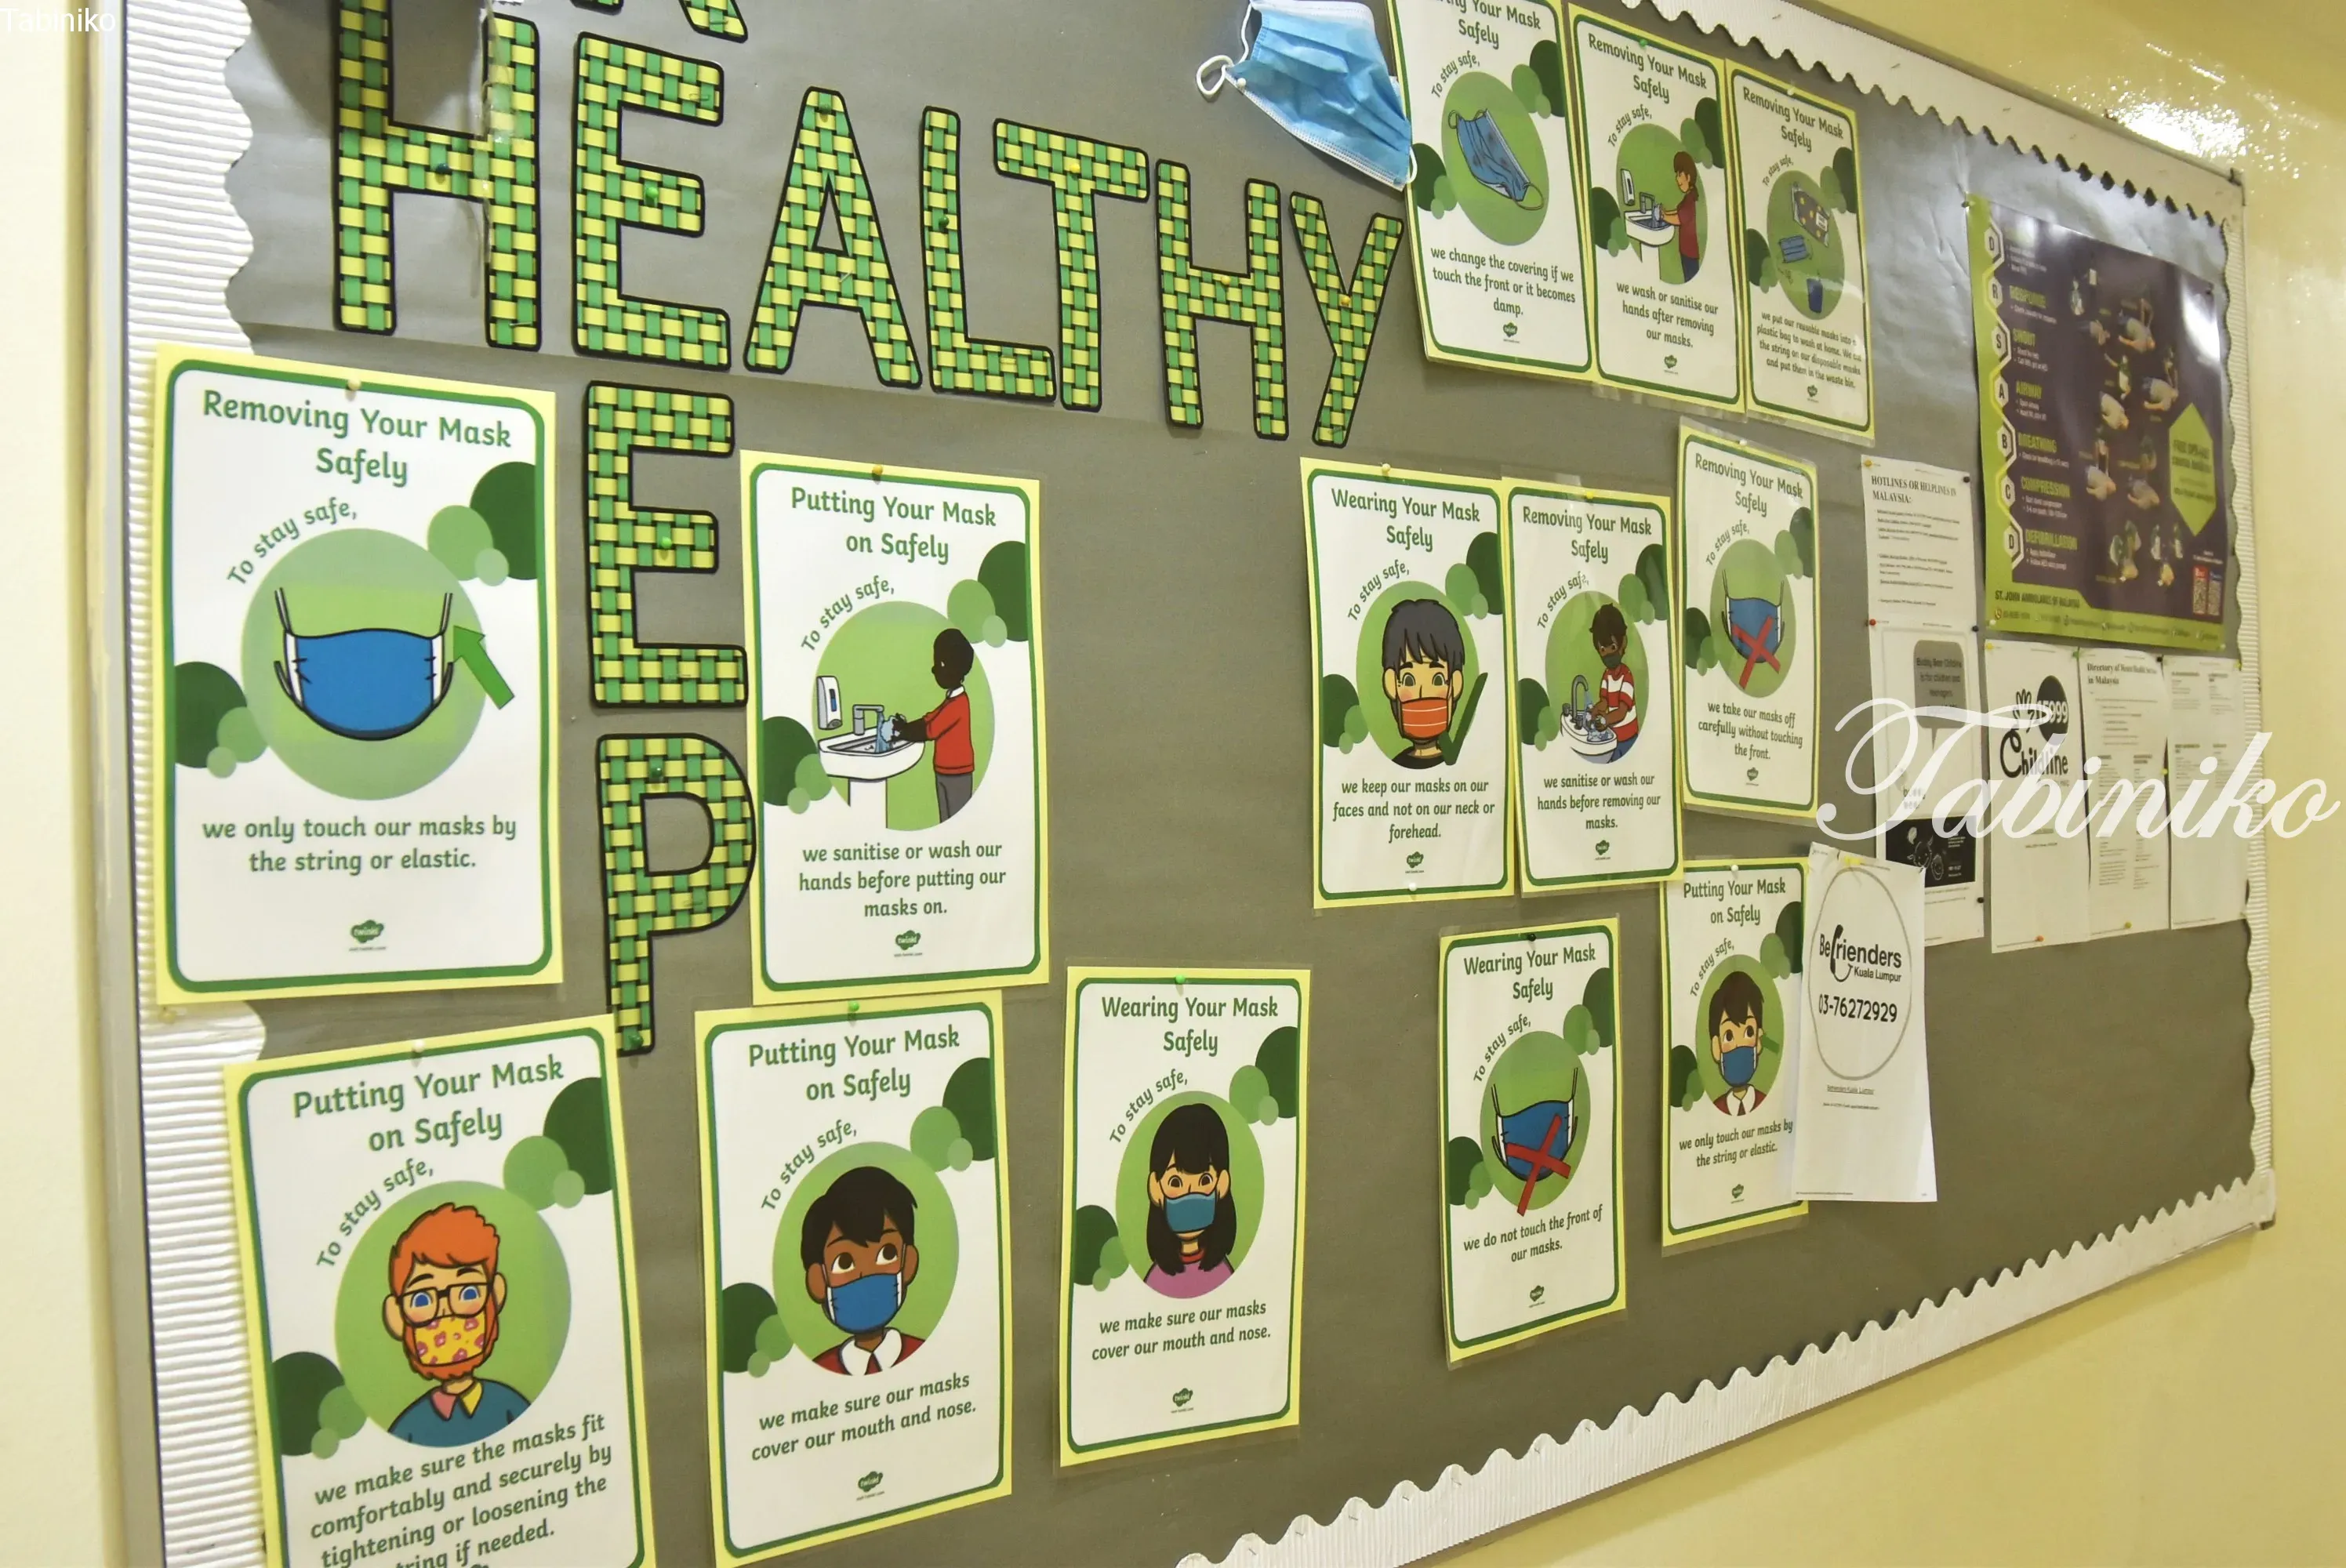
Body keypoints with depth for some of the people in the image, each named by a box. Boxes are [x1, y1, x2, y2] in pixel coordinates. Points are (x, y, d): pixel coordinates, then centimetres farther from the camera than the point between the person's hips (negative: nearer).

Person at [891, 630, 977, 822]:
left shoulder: (959, 702, -21)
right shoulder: (952, 699, 12)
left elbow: (930, 730, -22)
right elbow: (927, 720, 12)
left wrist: (903, 732, -14)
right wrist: (905, 727, -2)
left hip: (958, 773, -10)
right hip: (944, 772, 10)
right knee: (946, 821, 15)